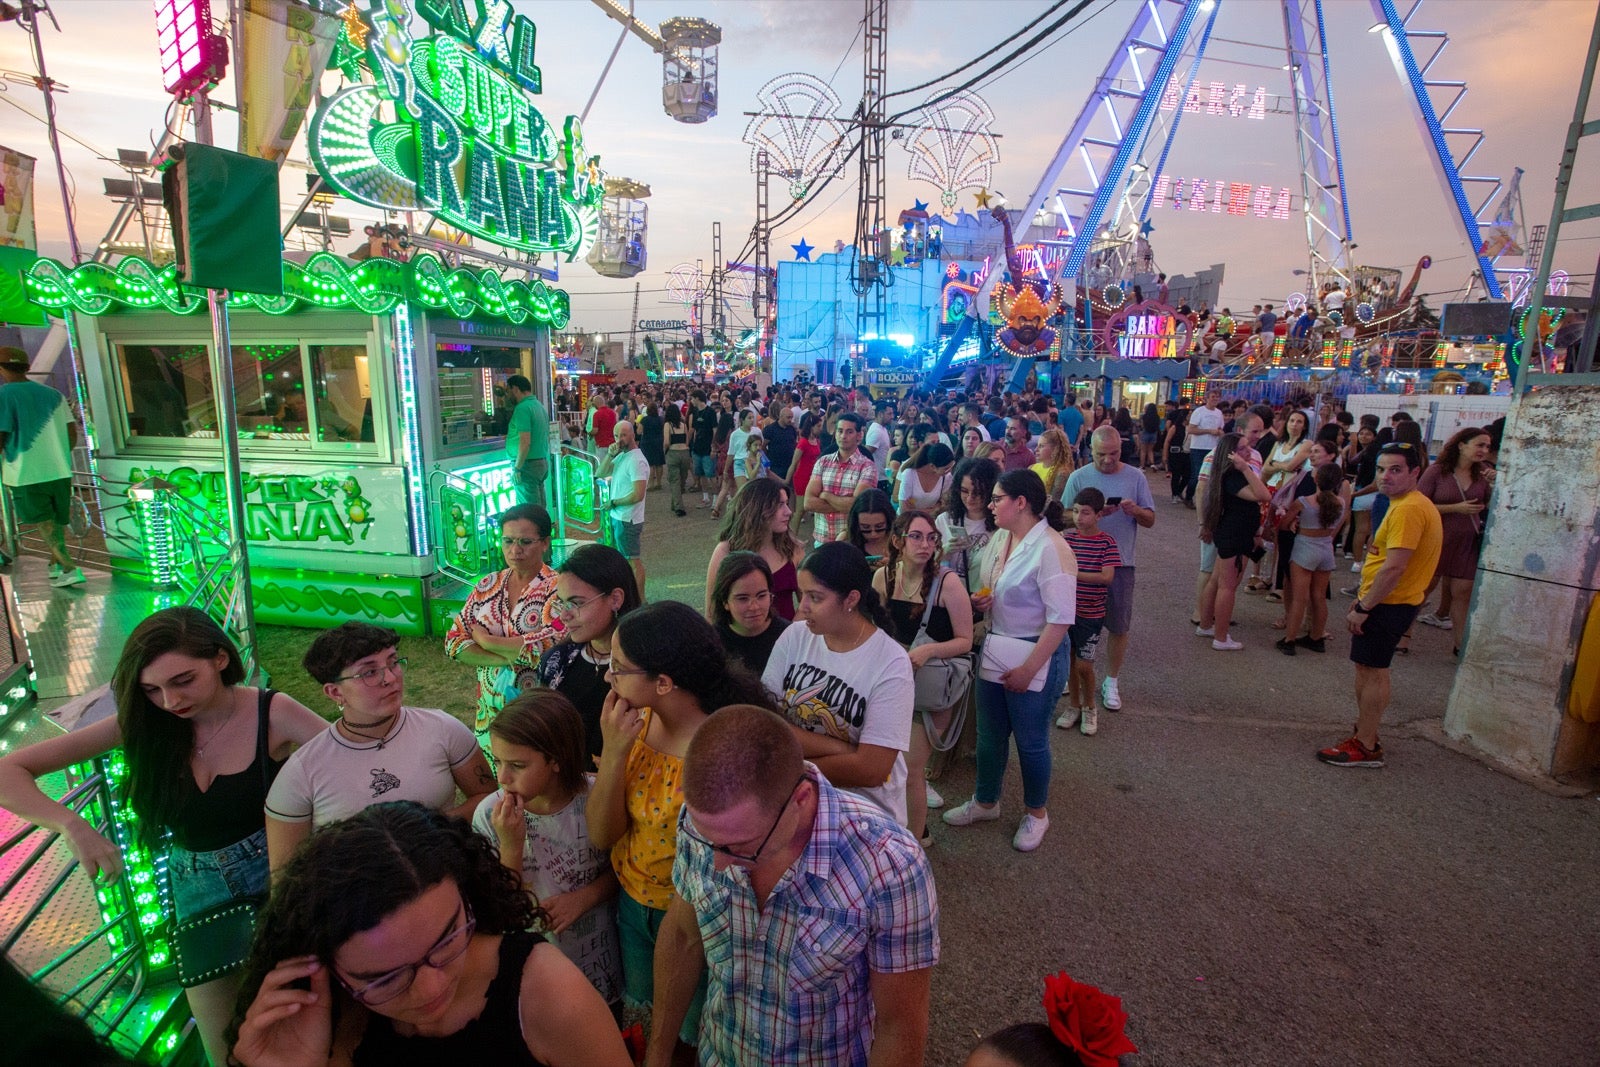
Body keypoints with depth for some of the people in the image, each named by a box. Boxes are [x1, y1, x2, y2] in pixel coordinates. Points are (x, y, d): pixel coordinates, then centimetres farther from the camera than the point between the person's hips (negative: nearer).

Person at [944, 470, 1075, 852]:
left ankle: (1036, 814, 35)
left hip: (1037, 654, -7)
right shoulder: (1001, 538, 4)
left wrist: (1028, 669, -20)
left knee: (1030, 741, 11)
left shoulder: (1050, 549, -22)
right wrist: (984, 600, -1)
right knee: (989, 735, 19)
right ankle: (986, 802, 41)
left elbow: (1061, 619, -23)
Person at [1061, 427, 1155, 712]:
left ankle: (1112, 681, 25)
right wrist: (1095, 512, -22)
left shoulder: (1135, 477, 0)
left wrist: (1135, 510, -18)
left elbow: (1150, 520, 3)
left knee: (1119, 626, 8)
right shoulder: (1078, 478, -3)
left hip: (1120, 561, 1)